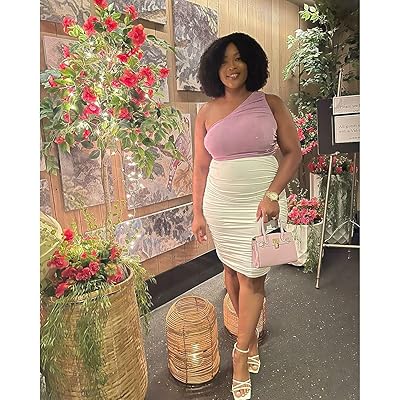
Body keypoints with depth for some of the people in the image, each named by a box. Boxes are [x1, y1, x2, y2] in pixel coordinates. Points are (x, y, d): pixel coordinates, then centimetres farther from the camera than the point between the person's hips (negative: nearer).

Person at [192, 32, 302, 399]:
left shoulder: (271, 104, 0)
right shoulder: (207, 113, 5)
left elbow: (293, 152, 0)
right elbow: (200, 168, 6)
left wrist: (272, 194, -14)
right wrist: (198, 213, 4)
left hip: (261, 202, -2)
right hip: (220, 205, 2)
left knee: (251, 278, 2)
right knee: (232, 271, 13)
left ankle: (241, 355, 22)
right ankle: (251, 335, 38)